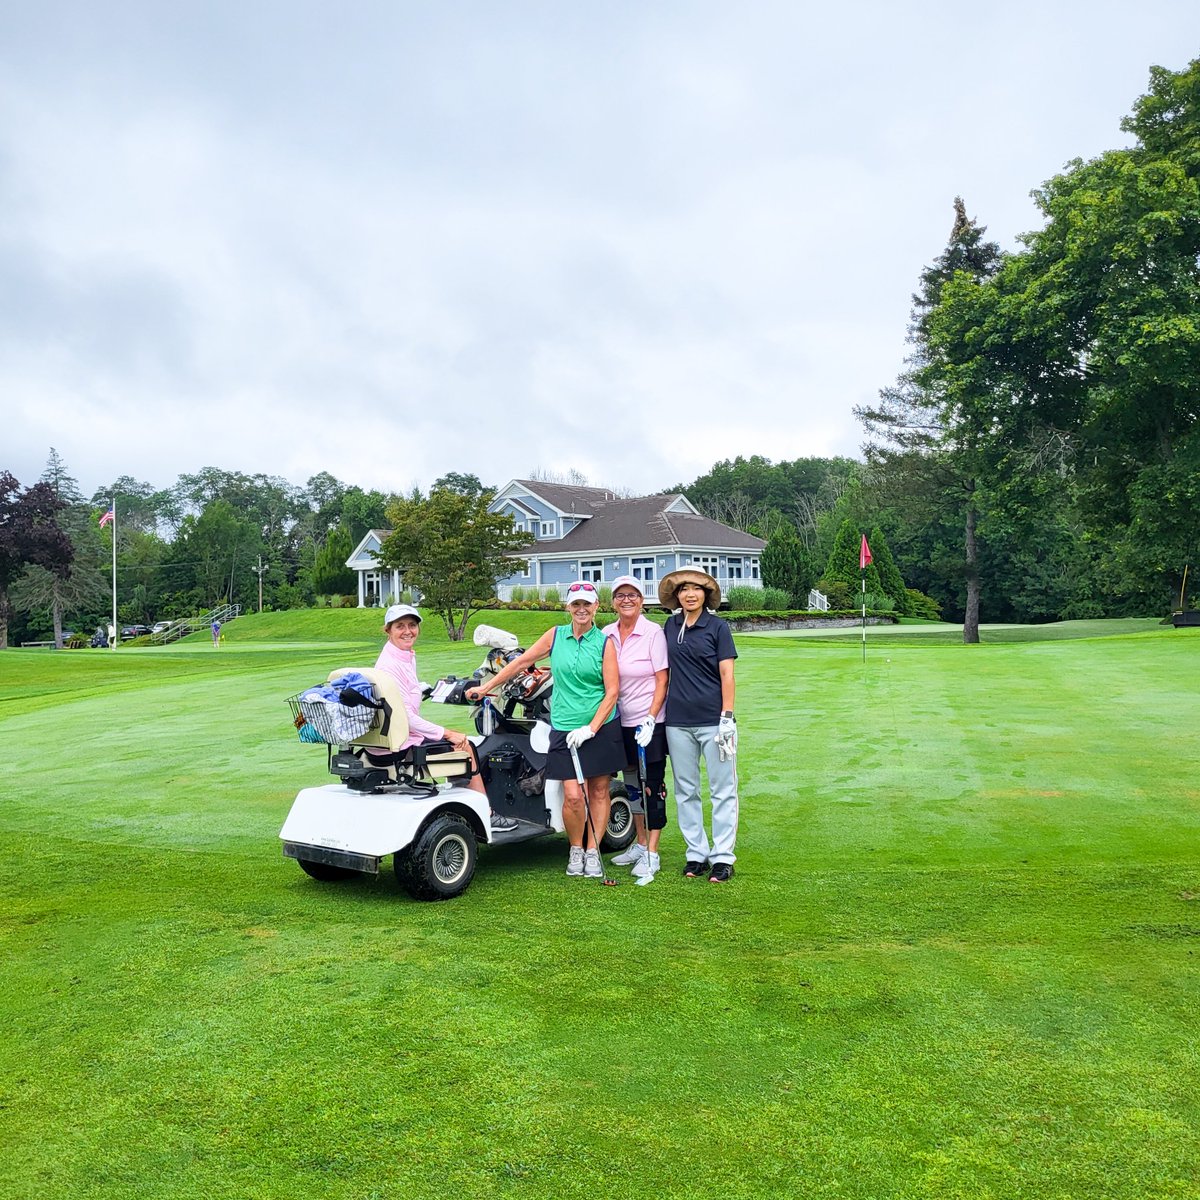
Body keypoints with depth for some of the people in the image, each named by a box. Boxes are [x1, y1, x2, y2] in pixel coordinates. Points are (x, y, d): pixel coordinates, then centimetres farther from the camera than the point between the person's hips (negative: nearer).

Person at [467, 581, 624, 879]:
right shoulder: (556, 635, 5)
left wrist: (591, 728, -14)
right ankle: (575, 849, 16)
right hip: (565, 728, 0)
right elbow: (521, 662, 12)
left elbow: (612, 692, -5)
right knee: (574, 796, -7)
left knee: (599, 790, 5)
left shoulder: (605, 643, -2)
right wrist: (485, 688, 13)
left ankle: (593, 852, 20)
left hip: (601, 727, 0)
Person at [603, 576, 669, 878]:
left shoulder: (653, 633, -9)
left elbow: (662, 682, -10)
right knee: (632, 784, 15)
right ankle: (640, 843, 29)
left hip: (651, 722, -5)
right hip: (622, 722, 6)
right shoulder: (607, 635, 5)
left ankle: (651, 854, 7)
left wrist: (650, 720, -17)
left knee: (652, 785, -2)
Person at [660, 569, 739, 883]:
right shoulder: (671, 626, 9)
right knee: (685, 791, 9)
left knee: (722, 789, 2)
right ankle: (696, 854, 19)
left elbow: (727, 675, -6)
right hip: (678, 721, 4)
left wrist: (727, 717, -13)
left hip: (712, 720, -4)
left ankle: (722, 857, 9)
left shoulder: (717, 627, -3)